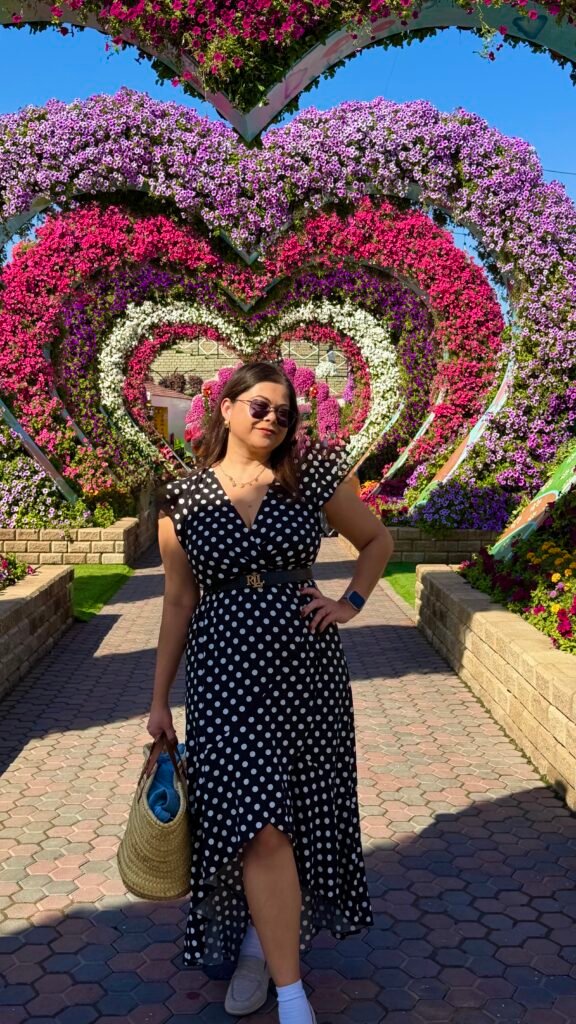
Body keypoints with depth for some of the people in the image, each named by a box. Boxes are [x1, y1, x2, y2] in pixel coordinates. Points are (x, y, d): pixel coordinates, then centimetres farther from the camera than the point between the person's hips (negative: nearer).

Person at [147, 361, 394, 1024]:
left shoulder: (311, 477, 1)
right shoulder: (183, 499, 0)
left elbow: (377, 540, 14)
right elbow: (178, 603, 6)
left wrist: (349, 602, -1)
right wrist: (159, 699, 8)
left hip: (306, 668, 2)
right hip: (225, 673, -1)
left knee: (298, 813, 11)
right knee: (259, 825, -6)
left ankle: (260, 940, 38)